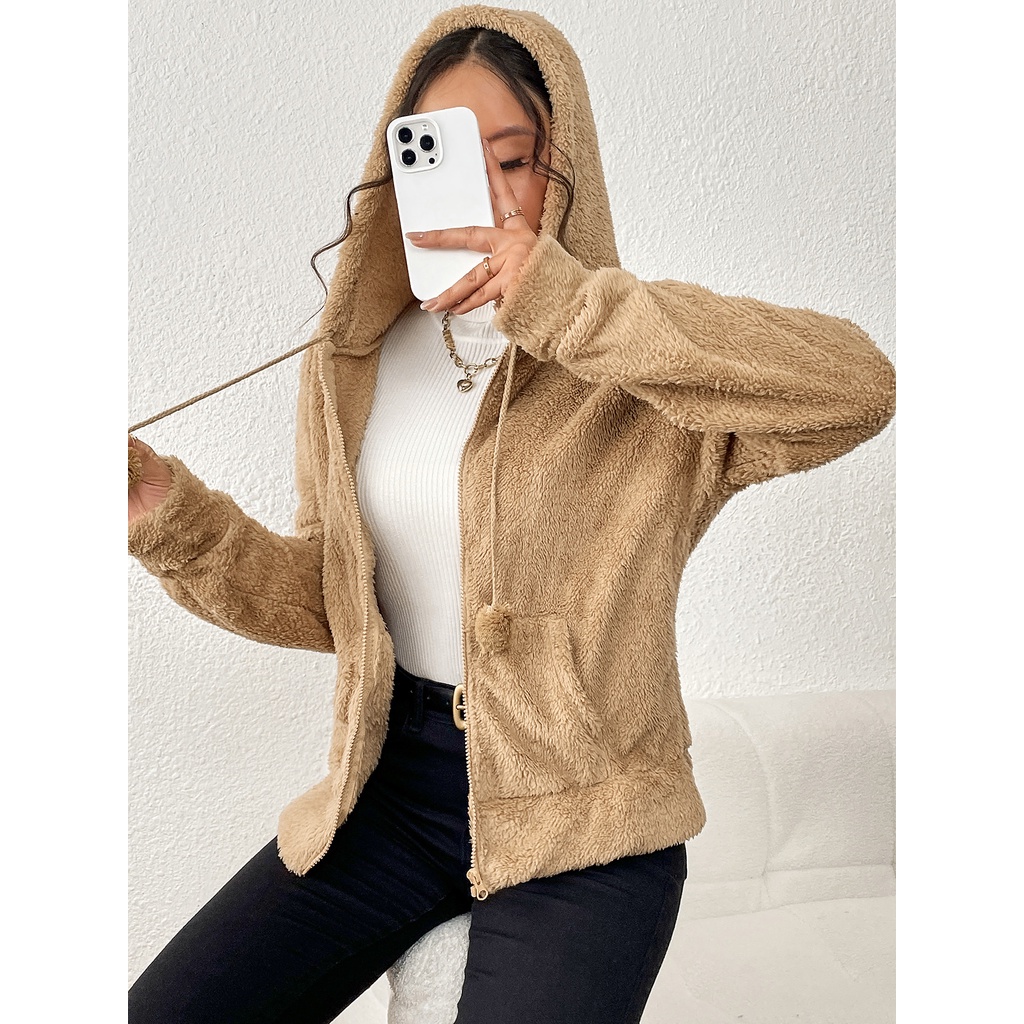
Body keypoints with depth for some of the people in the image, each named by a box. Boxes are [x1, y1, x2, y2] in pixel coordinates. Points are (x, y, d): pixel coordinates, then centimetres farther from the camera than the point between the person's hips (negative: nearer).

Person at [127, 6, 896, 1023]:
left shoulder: (644, 365, -9)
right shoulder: (353, 367, 4)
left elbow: (858, 387, -27)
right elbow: (328, 601, 9)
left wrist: (572, 306, -30)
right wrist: (170, 515, -8)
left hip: (581, 828, -3)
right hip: (394, 784, 4)